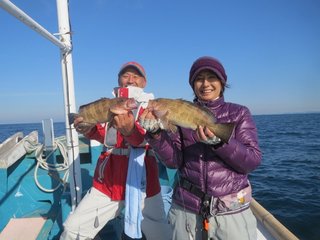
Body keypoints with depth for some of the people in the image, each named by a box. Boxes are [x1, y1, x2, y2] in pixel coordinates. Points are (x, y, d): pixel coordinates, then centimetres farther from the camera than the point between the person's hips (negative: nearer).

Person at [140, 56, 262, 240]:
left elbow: (253, 161, -10)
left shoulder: (239, 113, -1)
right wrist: (156, 133, -22)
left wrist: (220, 142, -26)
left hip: (232, 211, 0)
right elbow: (173, 161, -6)